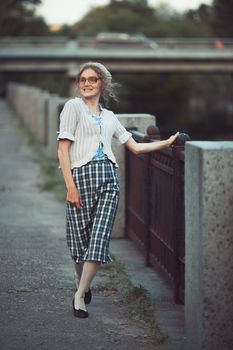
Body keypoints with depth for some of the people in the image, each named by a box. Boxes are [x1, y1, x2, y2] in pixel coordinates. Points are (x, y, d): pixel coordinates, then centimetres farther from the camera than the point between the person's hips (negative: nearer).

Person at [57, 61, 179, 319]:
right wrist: (70, 186, -12)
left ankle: (79, 296, -6)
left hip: (108, 177, 3)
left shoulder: (109, 117, 21)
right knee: (80, 235, 2)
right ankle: (82, 284, 27)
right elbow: (63, 149, -3)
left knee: (99, 237, -9)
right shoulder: (73, 107, 5)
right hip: (81, 174, -3)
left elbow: (135, 147, 25)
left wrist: (168, 142, 18)